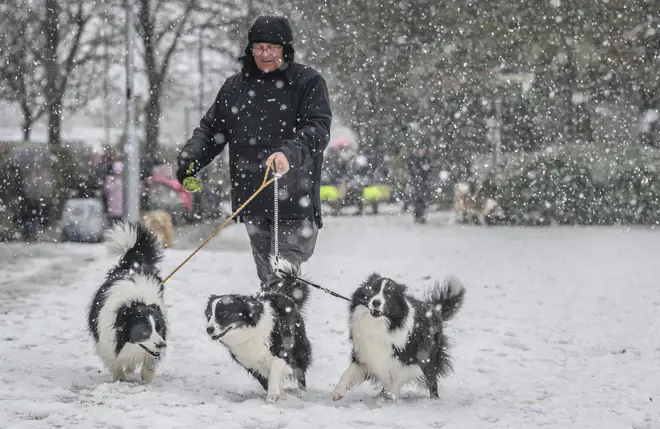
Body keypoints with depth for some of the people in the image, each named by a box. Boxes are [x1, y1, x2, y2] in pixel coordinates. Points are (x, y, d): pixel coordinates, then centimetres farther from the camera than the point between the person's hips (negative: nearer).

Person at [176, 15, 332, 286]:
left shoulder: (308, 82, 0)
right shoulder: (235, 87, 13)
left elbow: (318, 128, -12)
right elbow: (211, 129, 16)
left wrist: (290, 152, -31)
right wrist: (190, 157, -3)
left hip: (294, 199, -4)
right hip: (252, 200, 4)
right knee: (267, 274, 9)